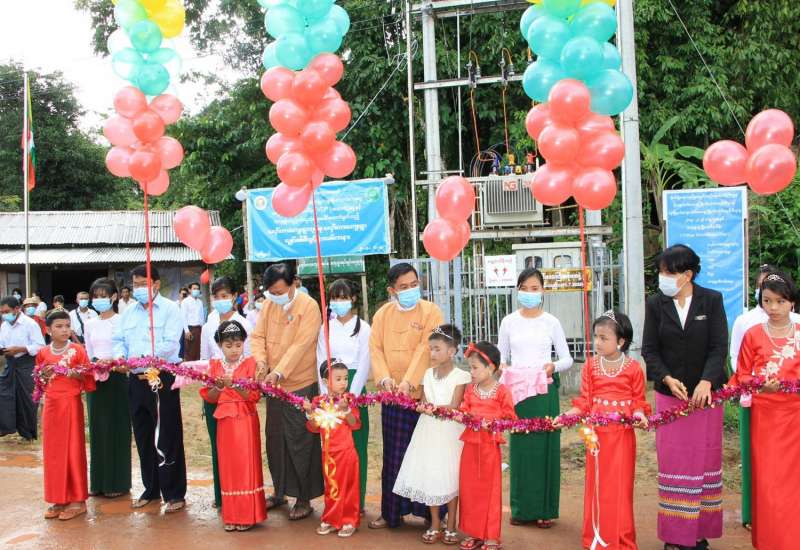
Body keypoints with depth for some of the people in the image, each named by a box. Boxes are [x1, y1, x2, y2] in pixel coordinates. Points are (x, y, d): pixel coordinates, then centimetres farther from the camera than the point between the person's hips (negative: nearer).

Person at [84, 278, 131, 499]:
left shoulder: (121, 321, -5)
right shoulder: (90, 324, 11)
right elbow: (88, 354, 14)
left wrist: (111, 361, -25)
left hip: (117, 378, -5)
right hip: (95, 379, 5)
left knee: (117, 429, 1)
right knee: (98, 429, 10)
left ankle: (118, 482, 9)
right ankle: (99, 481, 19)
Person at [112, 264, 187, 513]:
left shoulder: (170, 309, -5)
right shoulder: (129, 312, 16)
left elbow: (170, 344, -15)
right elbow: (119, 340, 13)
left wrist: (143, 358, -26)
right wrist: (120, 357, -9)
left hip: (163, 379, -6)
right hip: (136, 380, 7)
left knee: (168, 438, -3)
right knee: (143, 437, 14)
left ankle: (174, 494, 6)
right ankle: (151, 489, 27)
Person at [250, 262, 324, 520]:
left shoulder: (308, 306, -14)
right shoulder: (269, 305, 6)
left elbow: (300, 345, -22)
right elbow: (258, 335, 4)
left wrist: (279, 372, -29)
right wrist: (261, 360, -15)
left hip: (301, 385, -6)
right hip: (273, 385, 6)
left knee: (300, 444, 0)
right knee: (275, 441, 15)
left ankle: (304, 499, 13)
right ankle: (280, 491, 31)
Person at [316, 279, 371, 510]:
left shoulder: (362, 327, 0)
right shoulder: (326, 328, 9)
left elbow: (364, 364, -4)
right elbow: (321, 362, 6)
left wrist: (350, 396, -11)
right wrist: (326, 394, -4)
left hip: (354, 388, -3)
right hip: (330, 389, 3)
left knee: (356, 443, -1)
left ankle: (357, 498, 8)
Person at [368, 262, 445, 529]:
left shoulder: (431, 311, -4)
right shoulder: (382, 314, 8)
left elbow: (426, 349, -14)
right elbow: (376, 348, 2)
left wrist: (409, 381, -24)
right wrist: (384, 377, -15)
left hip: (423, 394, -3)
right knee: (394, 456, 11)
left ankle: (431, 511, 18)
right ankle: (392, 512, 22)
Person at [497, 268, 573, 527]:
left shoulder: (551, 322, 3)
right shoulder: (509, 322, 6)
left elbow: (567, 359, 4)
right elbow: (501, 357, 11)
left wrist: (554, 366, -16)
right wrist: (502, 368, -10)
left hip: (545, 390, -1)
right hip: (517, 390, 1)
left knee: (545, 446, 1)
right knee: (520, 447, 3)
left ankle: (545, 508, 12)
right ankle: (521, 507, 15)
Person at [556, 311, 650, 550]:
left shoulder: (633, 367, -4)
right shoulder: (591, 366, 2)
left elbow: (637, 401, 1)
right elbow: (584, 401, 2)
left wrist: (640, 415, -19)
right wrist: (565, 416, -10)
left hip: (623, 433, -2)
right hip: (597, 432, 2)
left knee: (621, 485, 4)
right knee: (597, 484, 8)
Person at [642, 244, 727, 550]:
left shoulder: (712, 300, -1)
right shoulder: (656, 304, 2)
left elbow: (719, 346, -6)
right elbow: (649, 349, 0)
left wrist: (706, 382, -20)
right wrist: (667, 379, -16)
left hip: (705, 393, 0)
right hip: (670, 394, 0)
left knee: (705, 461, 6)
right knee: (673, 462, 1)